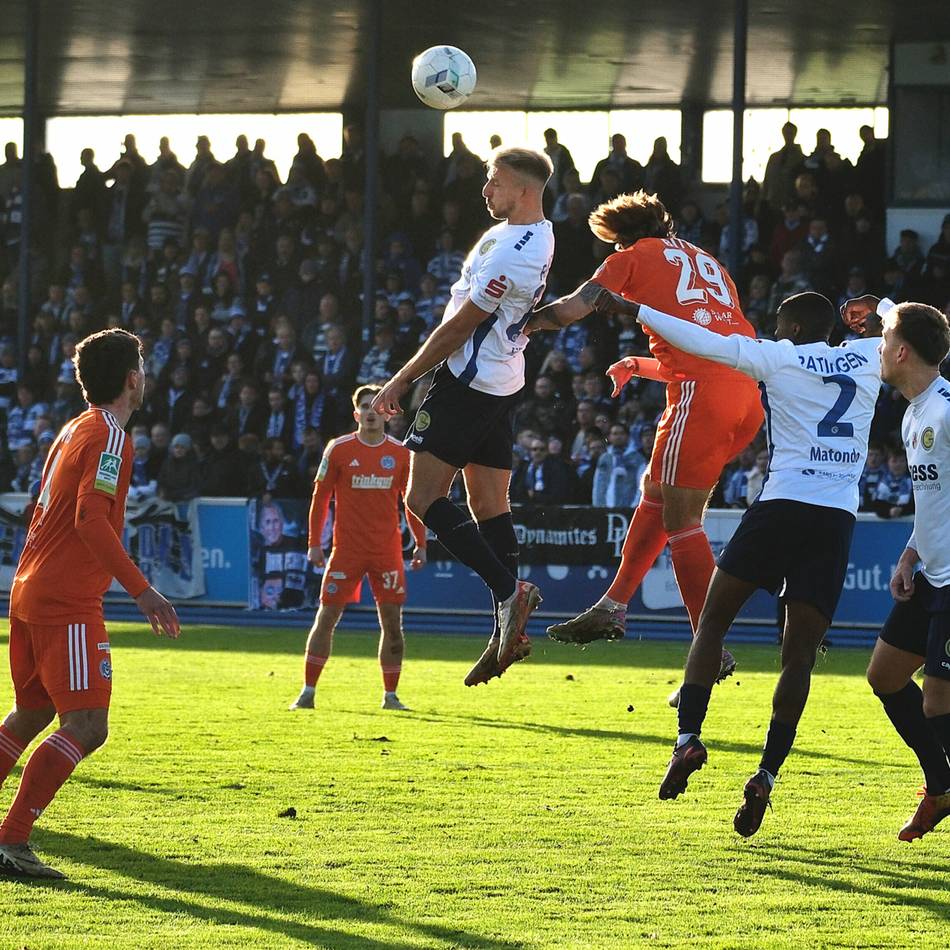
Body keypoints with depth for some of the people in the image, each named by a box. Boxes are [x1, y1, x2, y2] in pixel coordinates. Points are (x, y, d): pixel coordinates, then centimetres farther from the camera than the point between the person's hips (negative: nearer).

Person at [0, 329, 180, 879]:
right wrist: (142, 591, -24)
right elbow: (91, 521, -22)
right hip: (67, 604, -10)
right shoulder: (110, 436, -11)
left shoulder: (76, 430, 17)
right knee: (87, 726, -13)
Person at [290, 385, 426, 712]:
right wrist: (314, 543, -1)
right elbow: (320, 497, 3)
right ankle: (307, 693, 1)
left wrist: (420, 544, 7)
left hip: (388, 550, 2)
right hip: (347, 548, -2)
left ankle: (390, 696, 9)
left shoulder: (400, 453, 4)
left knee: (392, 621, 0)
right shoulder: (339, 449, 0)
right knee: (326, 617, -4)